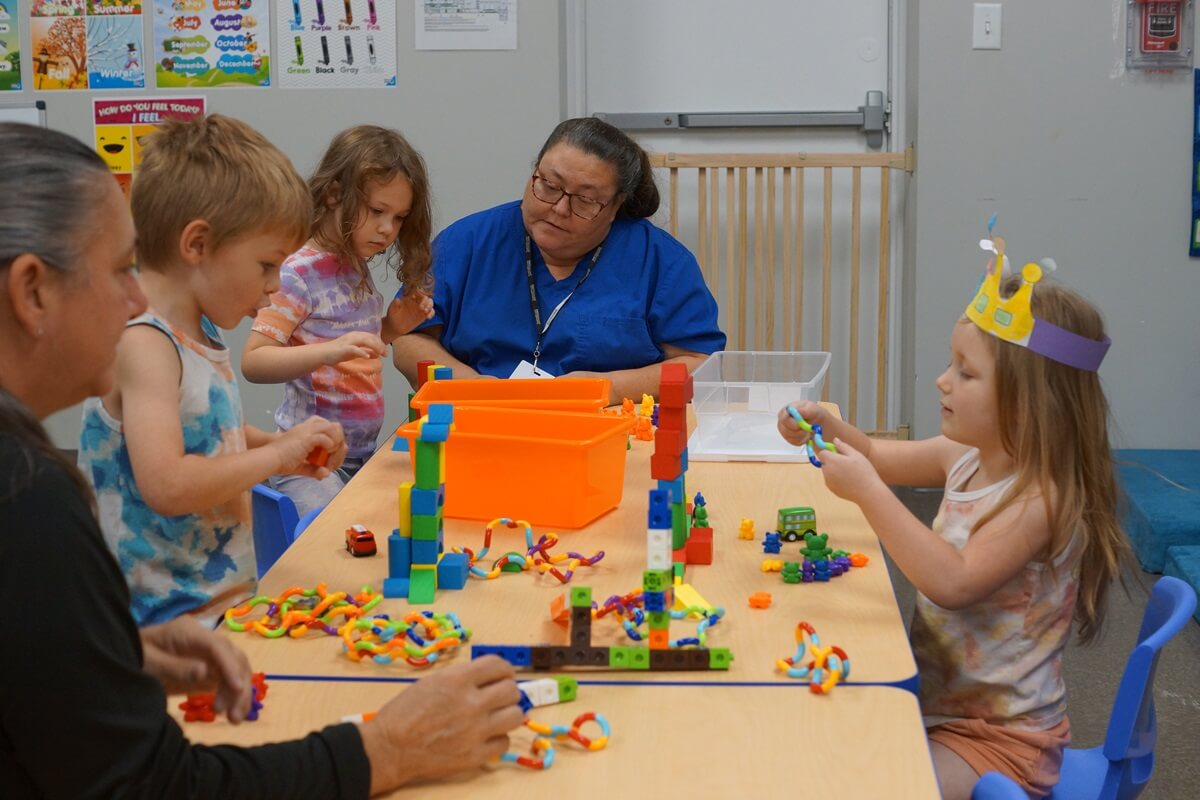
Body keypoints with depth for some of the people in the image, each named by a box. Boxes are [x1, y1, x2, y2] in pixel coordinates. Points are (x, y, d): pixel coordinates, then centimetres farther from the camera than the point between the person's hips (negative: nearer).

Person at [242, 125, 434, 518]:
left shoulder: (357, 269, 11)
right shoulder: (300, 272, -12)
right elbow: (253, 361, -19)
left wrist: (392, 327, 6)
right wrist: (330, 351, -33)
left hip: (362, 454, 8)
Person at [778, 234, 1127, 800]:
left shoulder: (1041, 496, -24)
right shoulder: (967, 457, 0)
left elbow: (955, 583, -35)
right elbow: (878, 456, 16)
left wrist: (867, 491, -34)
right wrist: (825, 426, -5)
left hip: (999, 737, -8)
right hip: (936, 703, 8)